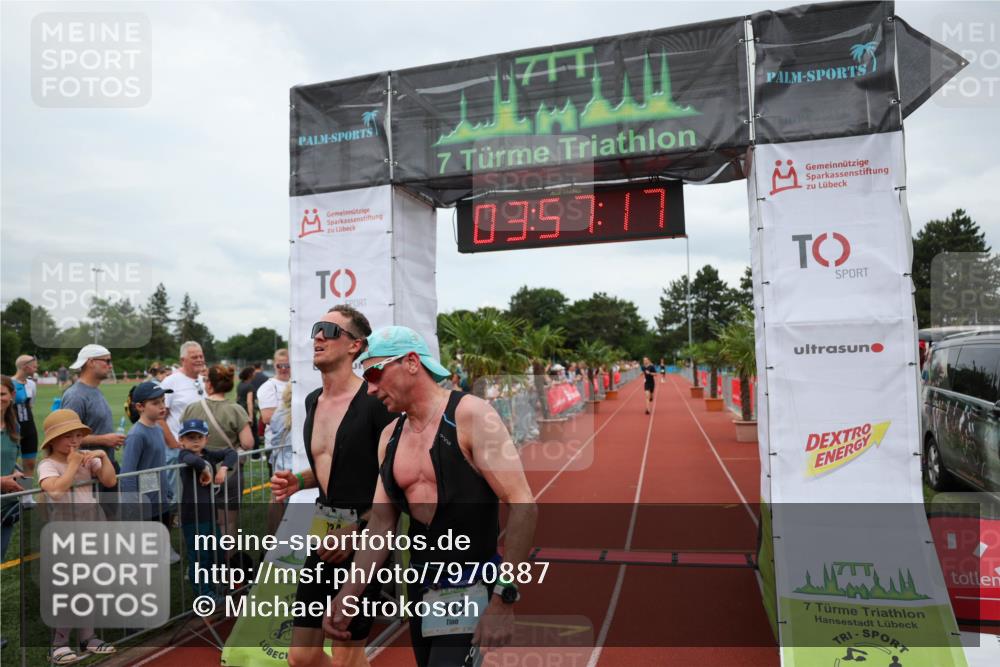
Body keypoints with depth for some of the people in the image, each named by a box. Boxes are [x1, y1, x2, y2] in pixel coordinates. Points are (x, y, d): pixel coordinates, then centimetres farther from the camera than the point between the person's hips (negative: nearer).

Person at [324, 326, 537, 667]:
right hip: (419, 587, 7)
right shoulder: (390, 436, 6)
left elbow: (523, 505, -20)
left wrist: (504, 600, -23)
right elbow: (380, 524, 10)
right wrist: (348, 593, -1)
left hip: (471, 589, -6)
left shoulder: (470, 414, -15)